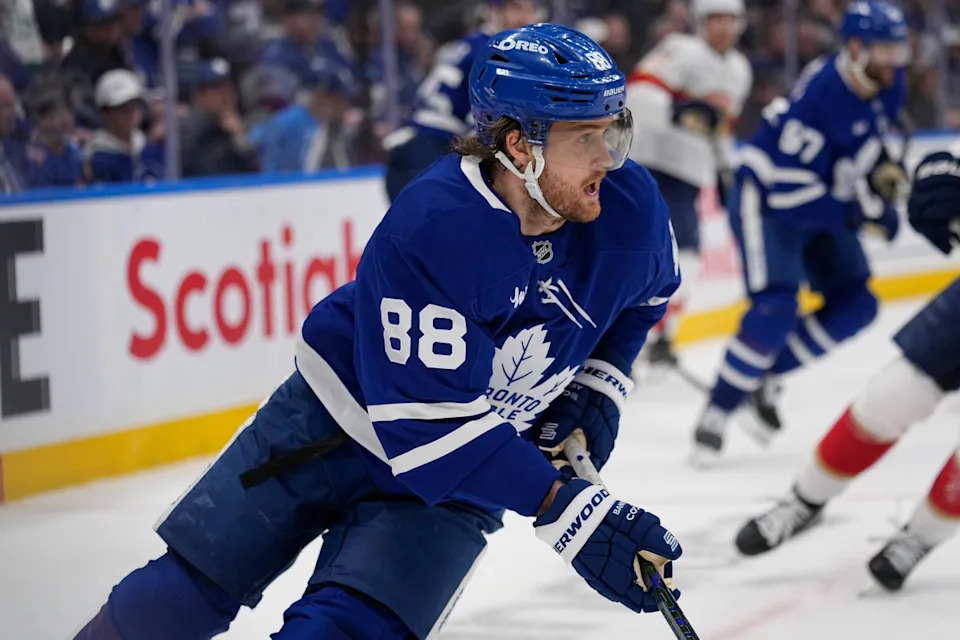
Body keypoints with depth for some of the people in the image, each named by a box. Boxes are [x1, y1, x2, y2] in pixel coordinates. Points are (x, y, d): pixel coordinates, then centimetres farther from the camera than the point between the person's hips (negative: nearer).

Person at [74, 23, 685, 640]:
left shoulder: (629, 205, -18)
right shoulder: (430, 228, -33)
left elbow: (646, 289, 10)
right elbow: (429, 424, -33)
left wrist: (598, 383, -4)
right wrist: (565, 508, -36)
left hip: (466, 465, 3)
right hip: (334, 420, -3)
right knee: (192, 588, 5)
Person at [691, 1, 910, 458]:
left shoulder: (888, 85, -6)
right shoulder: (819, 95, -32)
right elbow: (790, 191, -31)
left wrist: (884, 168, 0)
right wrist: (859, 214, -27)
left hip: (819, 207, 9)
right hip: (765, 201, -9)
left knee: (855, 306, 1)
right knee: (775, 308, -23)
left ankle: (765, 379, 10)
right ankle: (715, 415, -12)